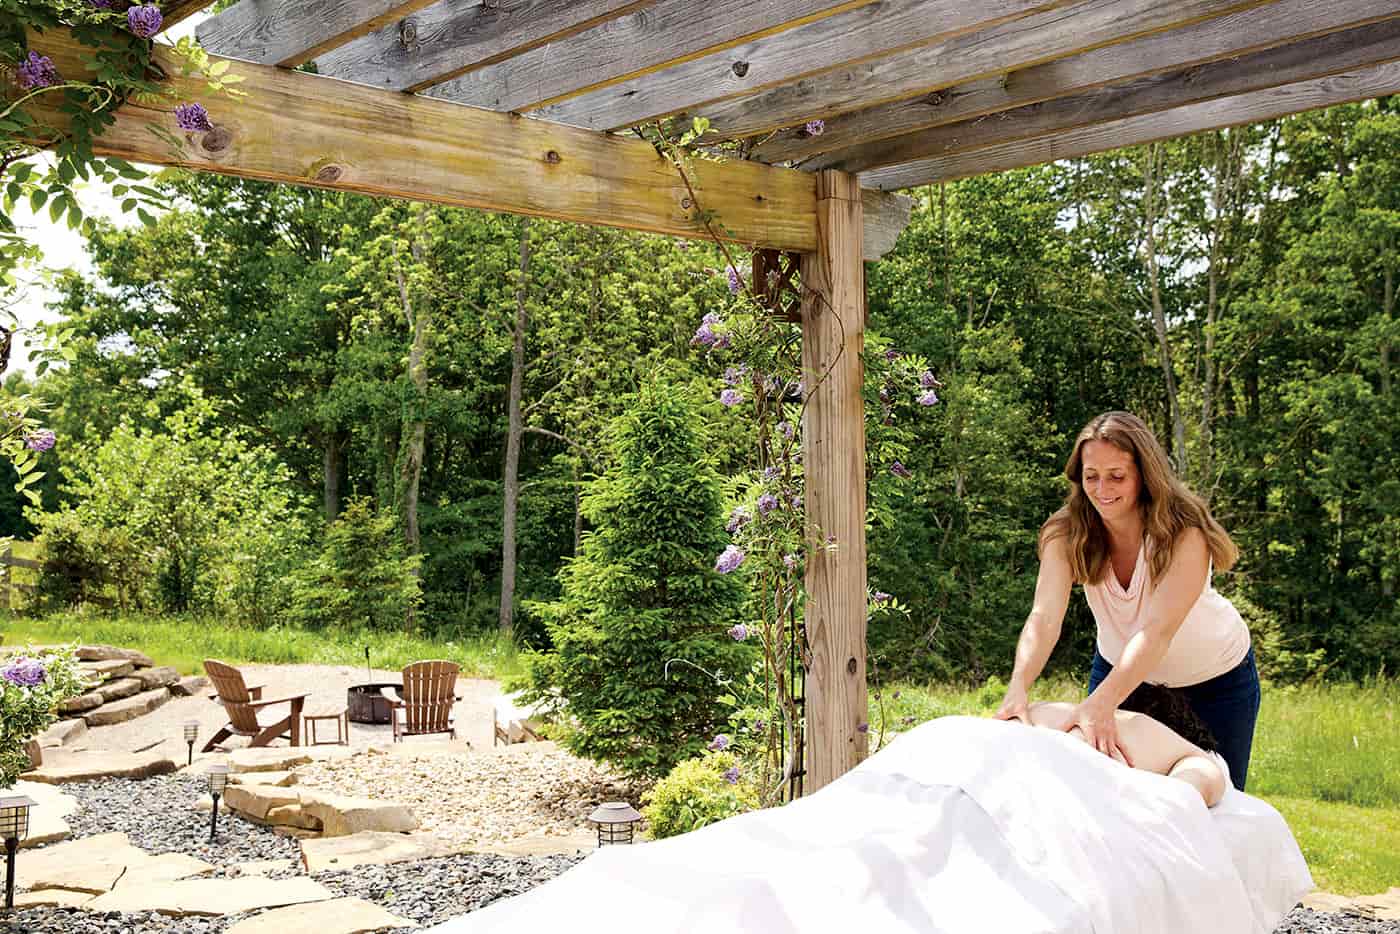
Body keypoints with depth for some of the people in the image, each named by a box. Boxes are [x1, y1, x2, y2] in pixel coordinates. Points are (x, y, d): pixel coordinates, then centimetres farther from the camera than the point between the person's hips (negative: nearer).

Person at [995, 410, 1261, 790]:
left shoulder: (1185, 532, -31)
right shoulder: (1067, 535, -22)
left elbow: (1158, 630, -42)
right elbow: (1044, 618, -34)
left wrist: (1101, 702, -56)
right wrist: (1018, 688, -52)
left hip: (1216, 676, -2)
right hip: (1120, 665, 2)